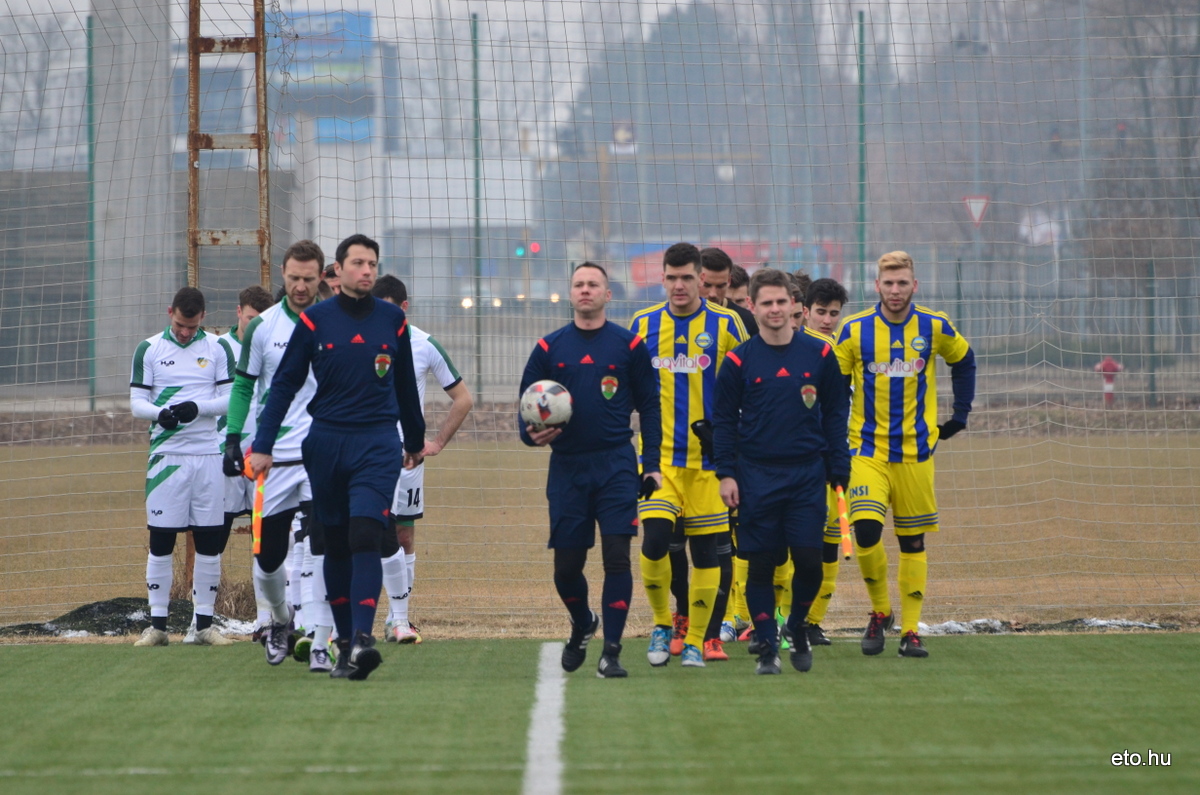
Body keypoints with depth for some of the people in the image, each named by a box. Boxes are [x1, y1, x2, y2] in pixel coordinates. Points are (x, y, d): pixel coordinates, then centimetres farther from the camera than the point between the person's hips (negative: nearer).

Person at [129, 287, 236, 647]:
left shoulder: (218, 349, 6)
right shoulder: (149, 350, 5)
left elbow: (231, 399, 2)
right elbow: (137, 403, 3)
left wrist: (197, 408, -16)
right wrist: (160, 413, -19)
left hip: (208, 455, 1)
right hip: (166, 455, -1)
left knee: (210, 541, 2)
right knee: (160, 539, -2)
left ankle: (204, 623, 10)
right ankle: (157, 624, 4)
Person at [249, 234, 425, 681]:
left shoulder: (393, 320, 7)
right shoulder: (314, 321, 3)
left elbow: (405, 386, 19)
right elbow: (284, 384, 4)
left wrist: (415, 441, 27)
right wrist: (263, 445, -2)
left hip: (378, 443, -1)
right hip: (326, 442, 1)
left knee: (365, 535, -17)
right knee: (336, 546, 6)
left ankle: (363, 638, -27)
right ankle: (345, 644, 13)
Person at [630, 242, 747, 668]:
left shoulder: (725, 324, -1)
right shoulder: (643, 324, 5)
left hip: (708, 458, -1)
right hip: (658, 454, 1)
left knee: (704, 549, 2)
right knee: (655, 541, -14)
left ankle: (695, 641, 14)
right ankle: (662, 625, 9)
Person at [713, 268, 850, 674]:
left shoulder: (819, 354, 3)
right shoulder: (738, 361, 0)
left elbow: (835, 413, 9)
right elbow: (723, 420, 5)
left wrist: (839, 469, 4)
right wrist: (726, 474, -3)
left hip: (807, 474, 1)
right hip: (757, 476, -1)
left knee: (809, 560, -3)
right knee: (761, 564, -1)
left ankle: (797, 627, 22)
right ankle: (767, 647, 8)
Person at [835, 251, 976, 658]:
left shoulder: (934, 327, -1)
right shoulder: (855, 330, -5)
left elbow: (963, 361, 18)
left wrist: (960, 413, 12)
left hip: (916, 451, 1)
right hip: (868, 450, -1)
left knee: (913, 542, 4)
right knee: (866, 532, -17)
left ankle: (910, 629, 12)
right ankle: (880, 612, 5)